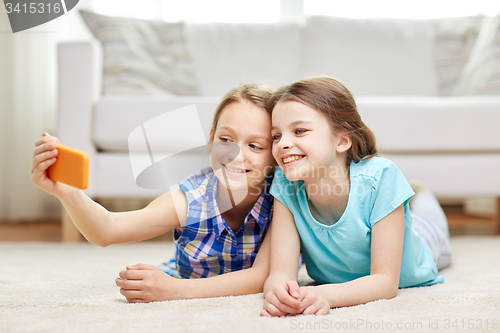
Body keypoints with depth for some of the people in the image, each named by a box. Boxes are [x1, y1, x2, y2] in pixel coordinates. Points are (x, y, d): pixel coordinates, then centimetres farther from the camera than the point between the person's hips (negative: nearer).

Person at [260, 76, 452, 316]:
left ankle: (424, 203, 58)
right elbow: (280, 271, -37)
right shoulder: (285, 185, -34)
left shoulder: (379, 177, -43)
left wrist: (325, 295, -62)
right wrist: (278, 291, -63)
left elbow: (386, 281, -42)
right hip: (330, 280, 2)